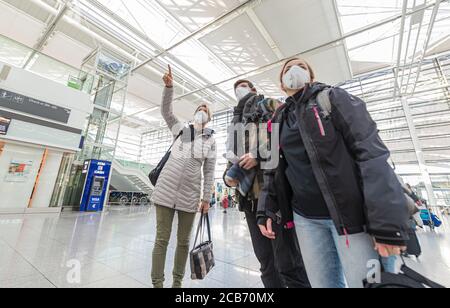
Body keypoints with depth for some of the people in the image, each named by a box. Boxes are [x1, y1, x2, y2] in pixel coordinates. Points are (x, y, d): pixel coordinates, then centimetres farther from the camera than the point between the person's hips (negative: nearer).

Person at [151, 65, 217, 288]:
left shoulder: (211, 140, 9)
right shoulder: (180, 129, 13)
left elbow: (209, 171, 4)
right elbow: (166, 110, 2)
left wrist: (206, 197, 1)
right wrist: (169, 86, -10)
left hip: (190, 194, 0)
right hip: (167, 189, 0)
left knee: (183, 241, 10)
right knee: (162, 239, 4)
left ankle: (177, 282, 30)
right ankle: (157, 283, 20)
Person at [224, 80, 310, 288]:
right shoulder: (235, 123, 25)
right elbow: (232, 156, 23)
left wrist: (260, 156, -16)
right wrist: (227, 176, 3)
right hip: (249, 196, 6)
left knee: (287, 263, 0)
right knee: (266, 262, 15)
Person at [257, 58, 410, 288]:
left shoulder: (333, 99, 0)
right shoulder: (279, 119, 11)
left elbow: (372, 153, -10)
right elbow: (273, 168, 11)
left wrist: (386, 222, -18)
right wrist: (266, 210, 4)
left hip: (351, 214, -3)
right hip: (305, 218, 4)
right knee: (323, 283, 13)